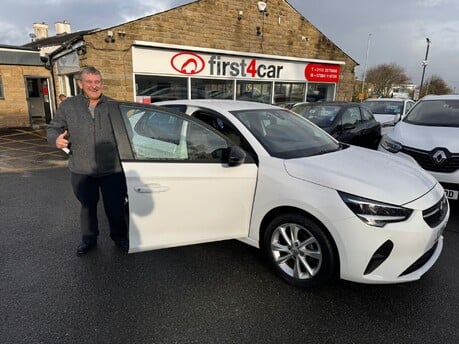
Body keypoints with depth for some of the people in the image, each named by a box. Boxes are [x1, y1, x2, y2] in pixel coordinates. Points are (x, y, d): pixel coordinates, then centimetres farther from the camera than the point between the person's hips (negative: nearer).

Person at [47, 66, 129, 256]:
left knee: (115, 207, 9)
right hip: (81, 171, 1)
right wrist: (56, 139, -14)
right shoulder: (68, 106, 2)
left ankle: (119, 237, 32)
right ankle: (88, 239, 38)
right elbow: (52, 128, 8)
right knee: (87, 207, 18)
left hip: (113, 170, 0)